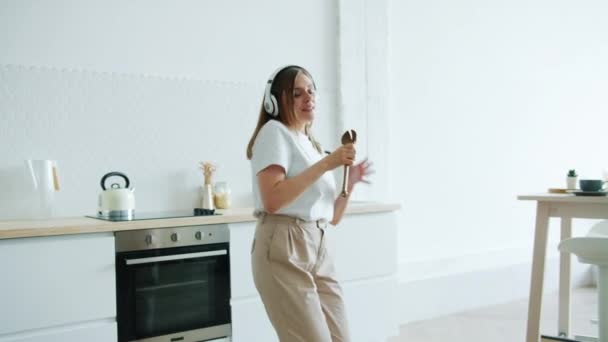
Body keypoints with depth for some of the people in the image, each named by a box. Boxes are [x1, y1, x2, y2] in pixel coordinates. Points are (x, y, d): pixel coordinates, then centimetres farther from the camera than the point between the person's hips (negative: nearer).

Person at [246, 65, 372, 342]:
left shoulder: (312, 145, 21)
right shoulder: (275, 131, -3)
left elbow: (332, 217, 19)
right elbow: (272, 201, -19)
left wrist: (349, 182, 2)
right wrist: (325, 164, -17)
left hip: (318, 250, 8)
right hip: (283, 249, -8)